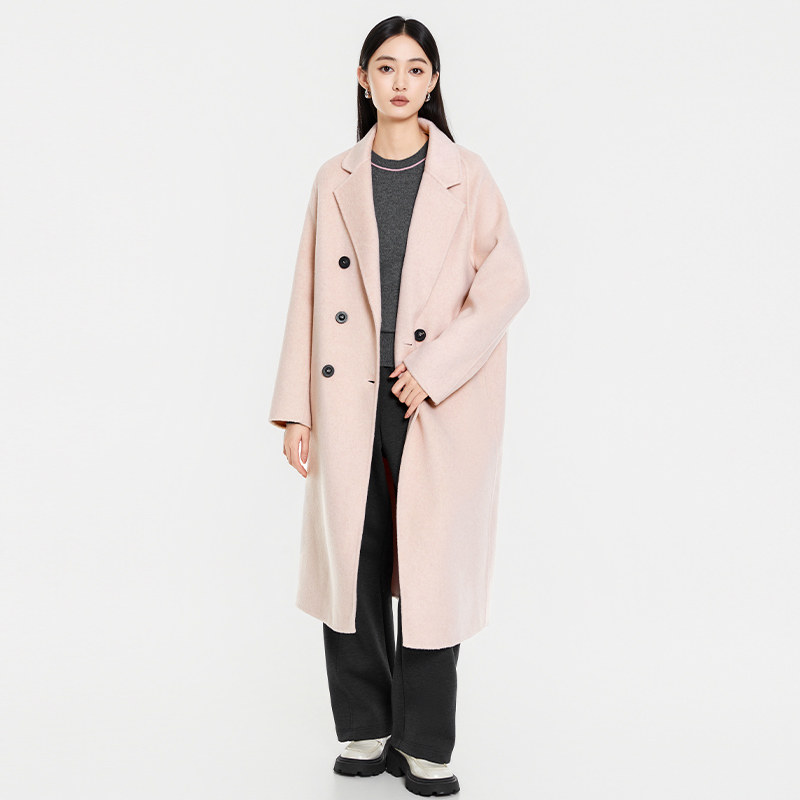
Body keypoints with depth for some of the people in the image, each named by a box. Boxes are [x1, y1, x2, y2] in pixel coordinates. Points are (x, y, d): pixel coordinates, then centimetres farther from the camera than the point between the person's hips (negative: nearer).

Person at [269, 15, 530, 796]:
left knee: (433, 565, -1)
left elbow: (507, 280, -3)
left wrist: (434, 367, -12)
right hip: (352, 403, 2)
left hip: (440, 406, -2)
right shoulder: (336, 180, 10)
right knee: (351, 562, 5)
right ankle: (366, 731, 21)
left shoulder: (466, 177, 3)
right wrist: (295, 409, 4)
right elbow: (309, 295, 8)